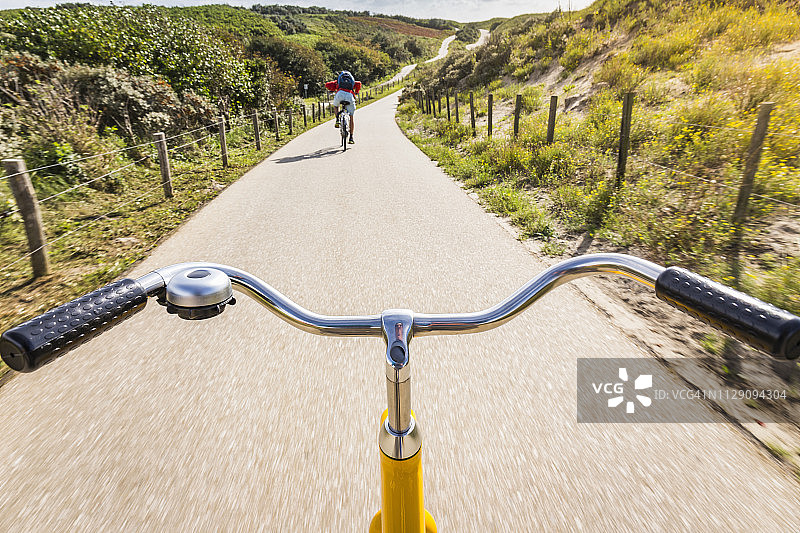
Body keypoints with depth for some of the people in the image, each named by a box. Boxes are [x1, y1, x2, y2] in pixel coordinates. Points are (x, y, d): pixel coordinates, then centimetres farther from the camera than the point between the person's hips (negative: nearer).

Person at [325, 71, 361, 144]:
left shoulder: (337, 81, 32)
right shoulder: (352, 81, 35)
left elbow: (327, 85, 19)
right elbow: (358, 84, 15)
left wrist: (332, 90, 38)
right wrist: (356, 92, 31)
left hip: (340, 94, 0)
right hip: (350, 95, 1)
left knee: (335, 106, 35)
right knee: (351, 118, 13)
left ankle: (337, 120, 11)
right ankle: (351, 138, 12)